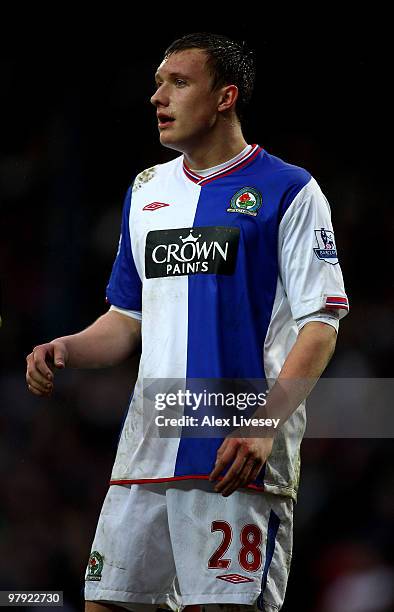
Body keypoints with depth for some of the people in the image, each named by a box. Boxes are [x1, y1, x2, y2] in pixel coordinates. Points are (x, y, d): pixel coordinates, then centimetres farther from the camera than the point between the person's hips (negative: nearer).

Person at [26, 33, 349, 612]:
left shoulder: (288, 191, -2)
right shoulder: (147, 190, 17)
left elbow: (320, 324, -7)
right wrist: (66, 350, 3)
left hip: (239, 455, -6)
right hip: (146, 448, 6)